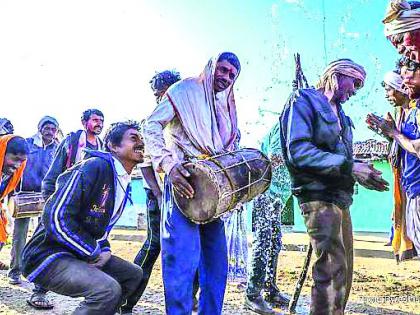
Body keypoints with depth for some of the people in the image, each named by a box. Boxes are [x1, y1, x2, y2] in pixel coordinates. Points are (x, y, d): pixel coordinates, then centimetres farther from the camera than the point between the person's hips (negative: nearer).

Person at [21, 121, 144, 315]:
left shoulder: (125, 184, 11)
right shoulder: (95, 166, -19)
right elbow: (57, 218, -25)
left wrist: (105, 250, 2)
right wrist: (95, 253, -17)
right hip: (49, 254, -10)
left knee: (134, 274, 12)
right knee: (108, 290, -30)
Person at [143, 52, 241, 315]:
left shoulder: (228, 108, 21)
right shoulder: (186, 91, 1)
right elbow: (152, 125, -8)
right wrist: (168, 163, -22)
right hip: (183, 181, -7)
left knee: (217, 259, 9)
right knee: (184, 257, -14)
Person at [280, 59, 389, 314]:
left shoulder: (339, 113, 21)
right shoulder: (304, 100, -5)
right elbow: (298, 152, -19)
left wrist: (361, 174, 4)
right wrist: (349, 167, -21)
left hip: (340, 198, 10)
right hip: (319, 197, -9)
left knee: (344, 271, 15)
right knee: (333, 270, -12)